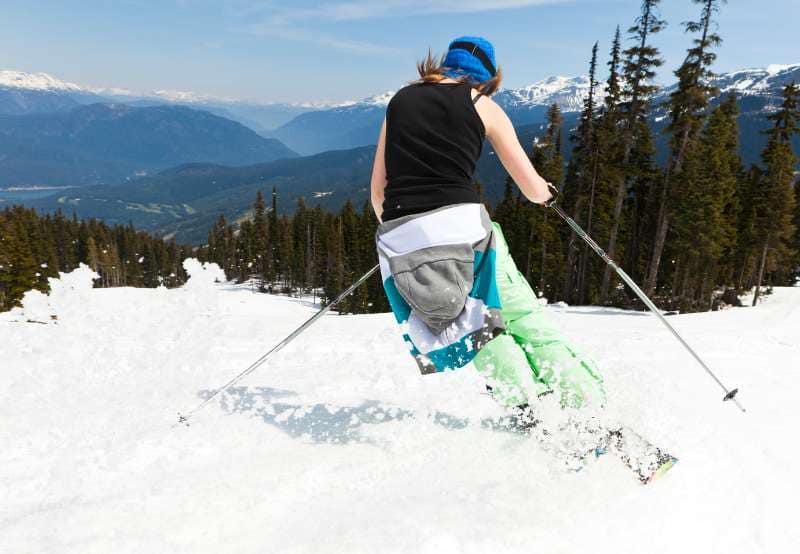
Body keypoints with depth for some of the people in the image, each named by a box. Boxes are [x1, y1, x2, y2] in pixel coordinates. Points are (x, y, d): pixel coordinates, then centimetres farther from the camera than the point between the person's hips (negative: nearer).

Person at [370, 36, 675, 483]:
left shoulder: (400, 100, 22)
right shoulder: (481, 103, 12)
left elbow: (378, 193, 20)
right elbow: (533, 190, 11)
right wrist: (549, 193, 34)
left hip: (397, 240, 3)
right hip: (460, 225, -3)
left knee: (481, 336, 15)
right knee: (528, 325, 9)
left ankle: (532, 414, 3)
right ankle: (587, 417, 5)